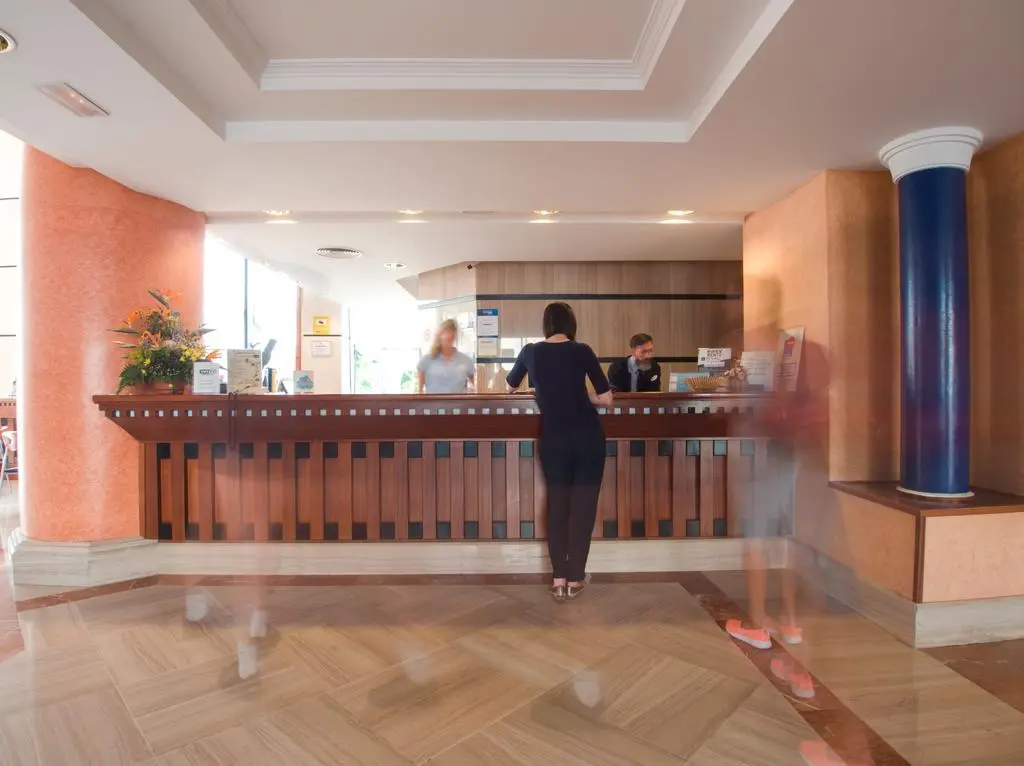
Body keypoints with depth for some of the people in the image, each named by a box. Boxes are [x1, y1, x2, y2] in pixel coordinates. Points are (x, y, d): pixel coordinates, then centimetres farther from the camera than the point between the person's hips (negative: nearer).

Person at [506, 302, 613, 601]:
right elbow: (606, 399, -2)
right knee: (583, 507, 9)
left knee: (557, 507, 13)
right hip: (588, 435, -1)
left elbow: (510, 387, 22)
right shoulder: (582, 351, -2)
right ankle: (574, 580, 16)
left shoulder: (531, 351, 4)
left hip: (553, 439, 1)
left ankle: (558, 580, 14)